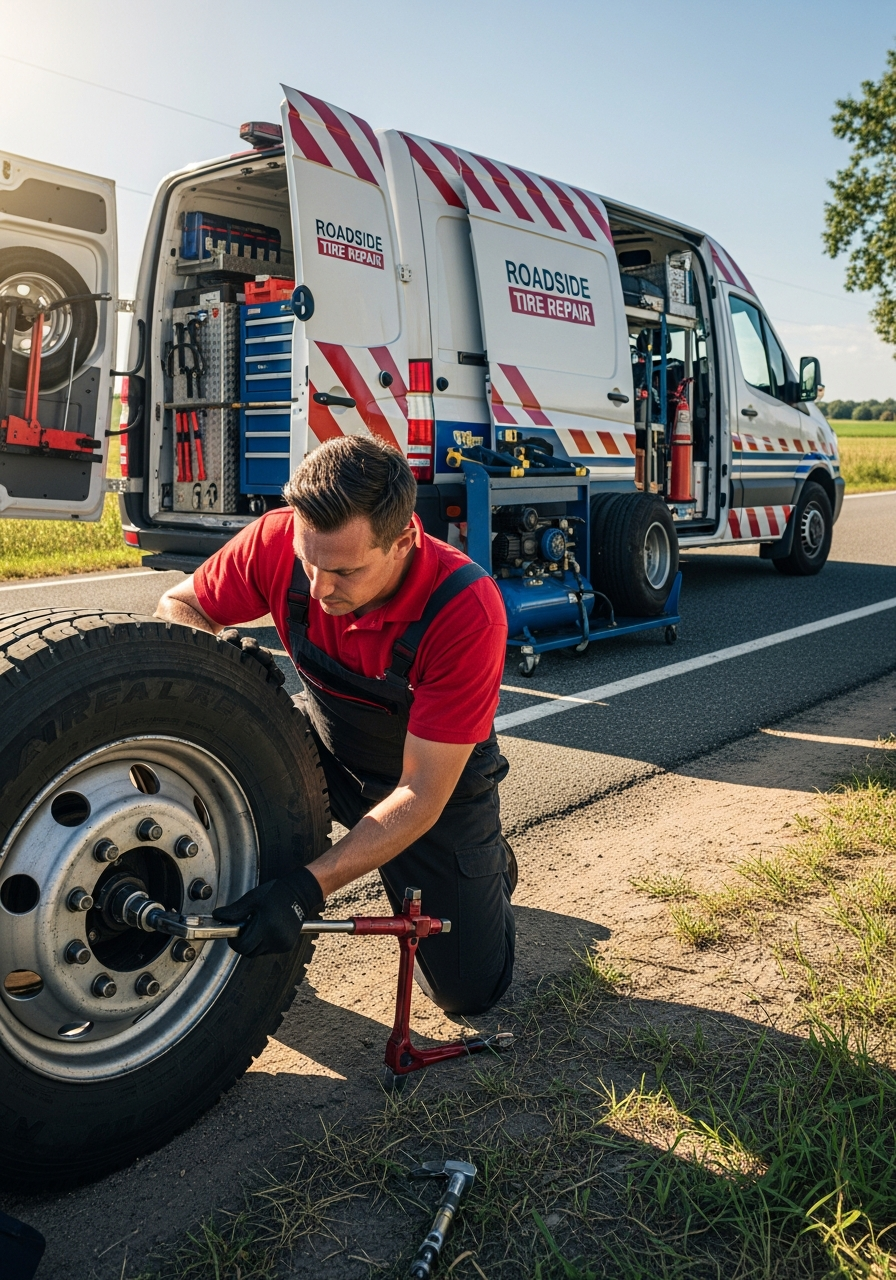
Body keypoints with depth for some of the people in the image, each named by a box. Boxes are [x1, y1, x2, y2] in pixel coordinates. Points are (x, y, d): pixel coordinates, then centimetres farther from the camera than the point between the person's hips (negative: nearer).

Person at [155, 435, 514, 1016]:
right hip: (327, 749, 3)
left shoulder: (468, 610, -36)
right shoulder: (281, 541, -26)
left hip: (440, 779, -3)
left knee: (471, 989, 0)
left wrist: (307, 889, -41)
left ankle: (490, 861, 31)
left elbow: (422, 796, -32)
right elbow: (178, 607, -8)